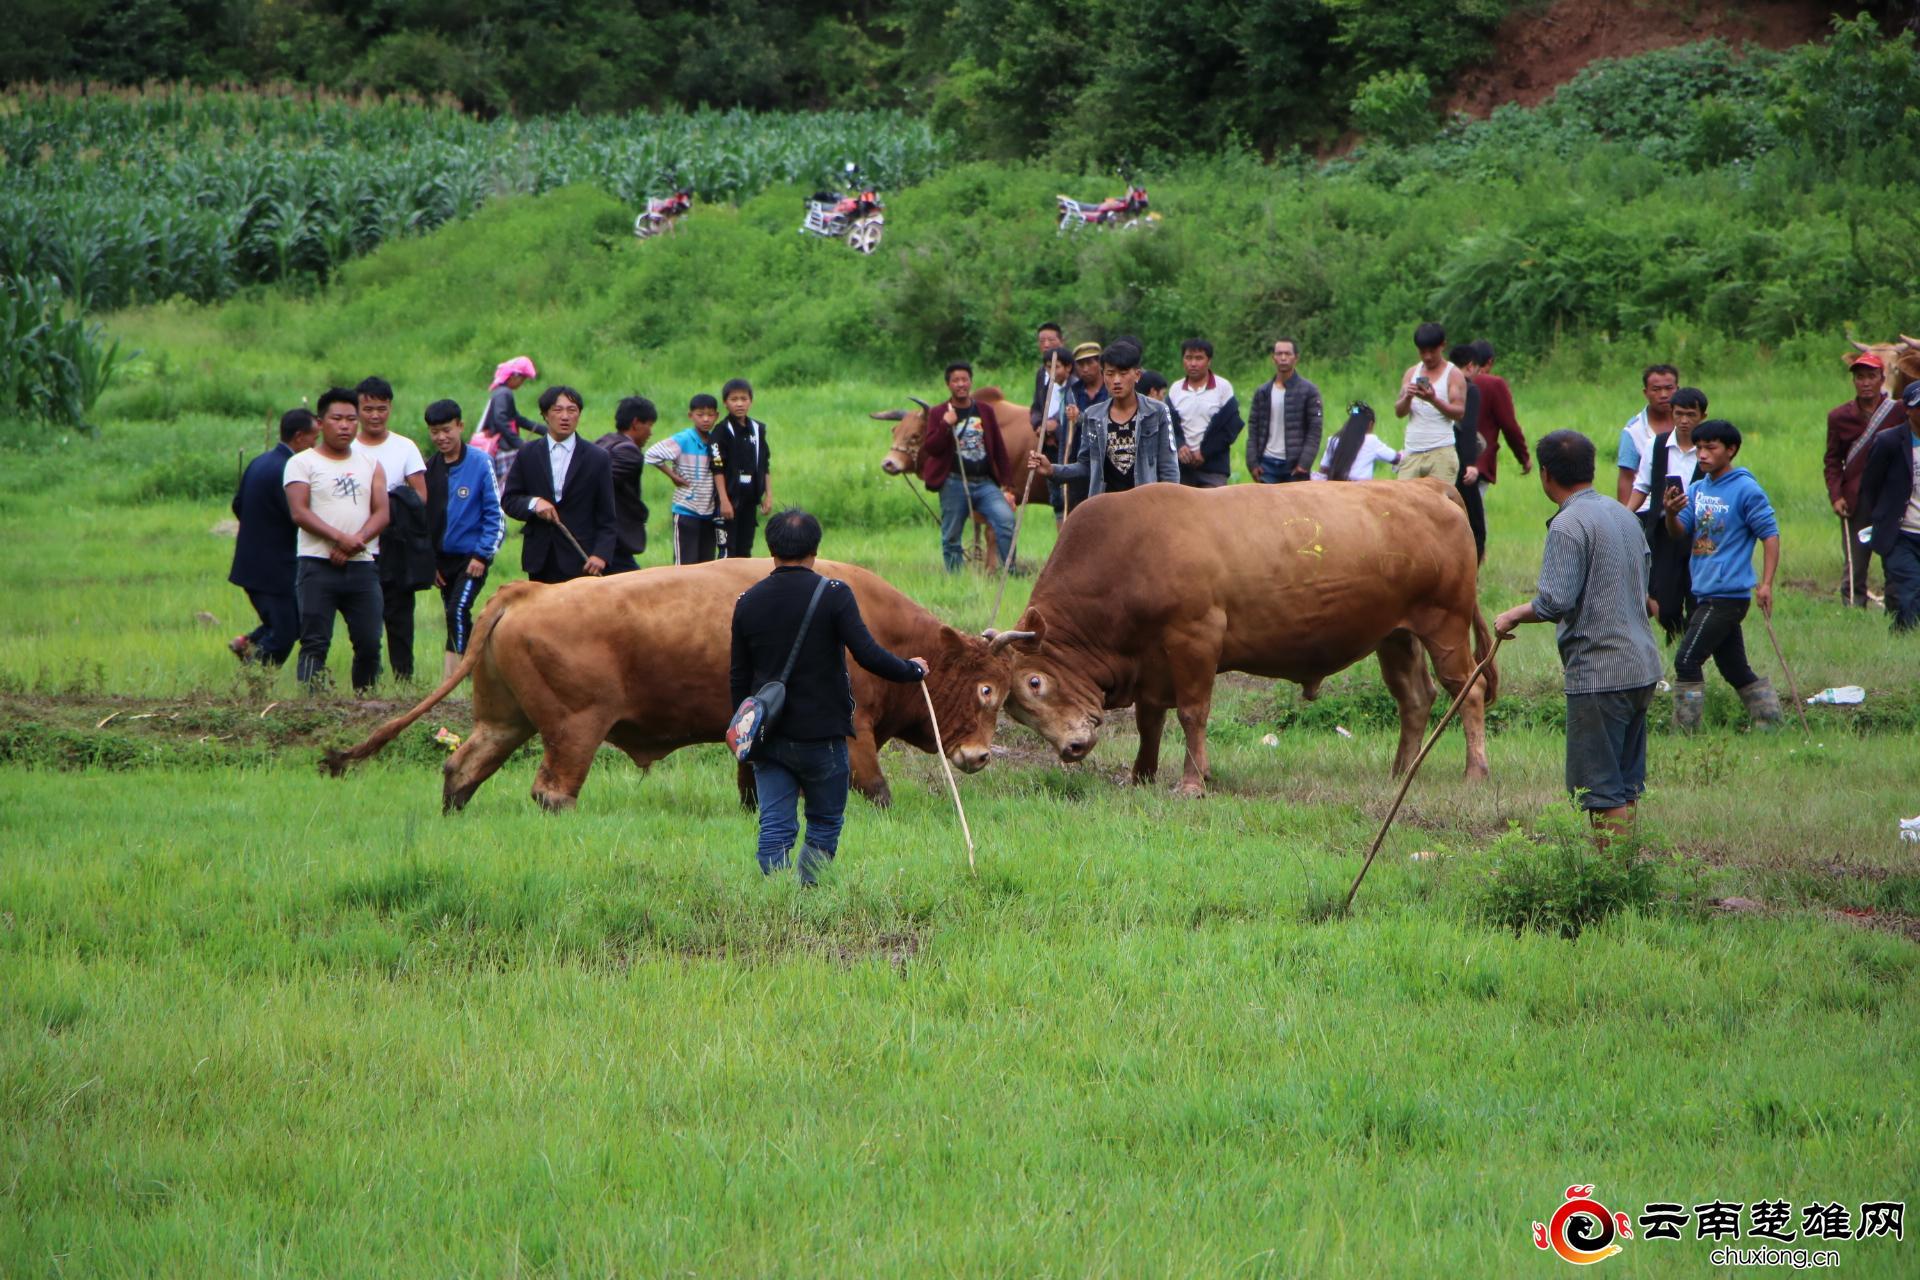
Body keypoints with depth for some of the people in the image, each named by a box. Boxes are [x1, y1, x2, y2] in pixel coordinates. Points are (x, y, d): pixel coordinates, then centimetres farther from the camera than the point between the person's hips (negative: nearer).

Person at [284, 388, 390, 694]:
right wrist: (339, 537, -20)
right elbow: (299, 512, -9)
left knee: (369, 643, 1)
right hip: (318, 565, -4)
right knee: (315, 643, -8)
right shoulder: (302, 463, 4)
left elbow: (381, 513, 6)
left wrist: (356, 541, -12)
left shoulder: (370, 464, 17)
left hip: (362, 566, 4)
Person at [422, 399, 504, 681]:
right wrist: (430, 562, 8)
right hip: (441, 559, 6)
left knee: (459, 609, -21)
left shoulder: (480, 463, -8)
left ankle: (454, 675, -19)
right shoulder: (430, 467, 6)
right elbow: (424, 517, 13)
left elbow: (495, 514, -8)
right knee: (455, 617, 9)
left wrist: (482, 555, -14)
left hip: (472, 557, -6)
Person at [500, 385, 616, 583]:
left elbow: (605, 516, 2)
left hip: (580, 561, -2)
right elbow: (508, 499, 9)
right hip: (541, 560, 3)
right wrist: (533, 503, -13)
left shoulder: (597, 458, 3)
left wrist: (601, 554, -10)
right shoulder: (528, 454, 10)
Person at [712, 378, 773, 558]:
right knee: (728, 550, -5)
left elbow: (765, 466, 14)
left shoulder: (758, 429, 10)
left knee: (745, 550, 9)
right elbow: (718, 469, -11)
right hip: (730, 498, -5)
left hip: (750, 499, 5)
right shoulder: (722, 431, -8)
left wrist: (768, 495, 9)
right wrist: (724, 500, -17)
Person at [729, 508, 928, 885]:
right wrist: (912, 670, 2)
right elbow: (868, 654, -16)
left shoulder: (748, 602, 3)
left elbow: (738, 678, 9)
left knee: (775, 827, 3)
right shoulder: (834, 595, -10)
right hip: (822, 736, -3)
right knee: (824, 825, 12)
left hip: (768, 738, 3)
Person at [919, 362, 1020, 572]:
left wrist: (1007, 486, 7)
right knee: (951, 536, 2)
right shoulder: (938, 413, 6)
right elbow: (931, 448, -5)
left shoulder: (986, 411, 12)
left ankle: (1011, 572, -12)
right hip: (954, 483, -1)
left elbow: (1000, 450, 12)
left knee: (1006, 519, -18)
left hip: (985, 482, 1)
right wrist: (946, 425, -20)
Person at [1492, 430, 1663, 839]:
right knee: (1626, 783, 15)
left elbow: (1555, 601, -21)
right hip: (1642, 665, 9)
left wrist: (1513, 616, -5)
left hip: (1598, 673, -9)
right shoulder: (1624, 515, 12)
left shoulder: (1568, 525, -15)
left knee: (1601, 789, -4)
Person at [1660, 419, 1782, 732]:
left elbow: (1770, 534, -9)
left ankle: (1684, 733, -9)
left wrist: (1766, 585, -16)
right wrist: (1672, 514, -15)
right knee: (1735, 669, 13)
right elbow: (1679, 533, 9)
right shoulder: (1697, 489, 12)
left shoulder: (1746, 490, -10)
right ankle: (1770, 724, 20)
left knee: (1687, 661, -12)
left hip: (1728, 594, -8)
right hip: (1705, 593, 8)